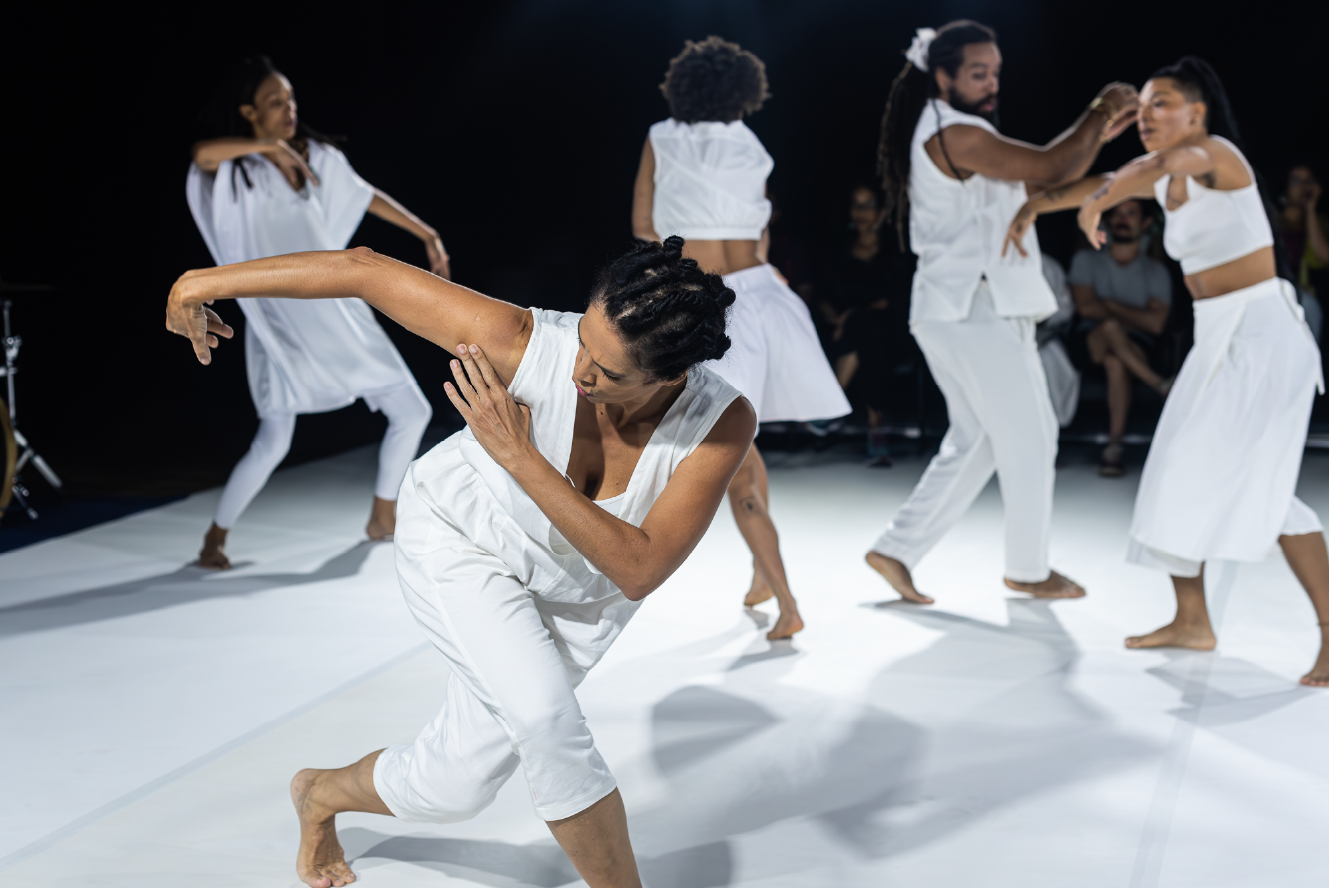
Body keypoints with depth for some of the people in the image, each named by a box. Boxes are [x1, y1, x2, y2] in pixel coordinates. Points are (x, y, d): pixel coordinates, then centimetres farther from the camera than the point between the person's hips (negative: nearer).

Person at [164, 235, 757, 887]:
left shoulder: (723, 424, -33)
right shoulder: (526, 345, -36)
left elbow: (638, 572, -37)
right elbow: (366, 270, -27)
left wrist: (521, 458, -43)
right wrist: (214, 281, -22)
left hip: (578, 598, 2)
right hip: (461, 538, -2)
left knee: (453, 789, 6)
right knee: (544, 716, -29)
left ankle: (321, 794, 40)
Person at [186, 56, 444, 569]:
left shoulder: (317, 156, 8)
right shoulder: (235, 168, -8)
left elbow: (367, 197, 20)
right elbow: (202, 153, -32)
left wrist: (426, 234, 19)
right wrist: (270, 144, -25)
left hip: (341, 312, 6)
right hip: (283, 323, -6)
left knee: (411, 412, 7)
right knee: (274, 442, -13)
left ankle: (383, 518, 25)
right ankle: (215, 538, 8)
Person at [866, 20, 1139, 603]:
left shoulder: (957, 135, 18)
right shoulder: (954, 134, -15)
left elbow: (1045, 182, 20)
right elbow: (1049, 168, -22)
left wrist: (1099, 133, 12)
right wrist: (1098, 114, -7)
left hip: (957, 312, 10)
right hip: (979, 312, -10)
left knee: (974, 444, 14)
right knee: (1029, 439, 2)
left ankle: (896, 549, 12)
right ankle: (1028, 570, 14)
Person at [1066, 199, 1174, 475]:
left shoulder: (1155, 272, 10)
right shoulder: (1087, 260, 12)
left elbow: (1155, 324, -6)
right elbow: (1086, 307, -5)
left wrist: (1109, 305, -5)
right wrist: (1133, 316, -6)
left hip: (1137, 348, 0)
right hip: (1091, 344, 1)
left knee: (1115, 362, -38)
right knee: (1110, 328, -36)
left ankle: (1114, 447, -40)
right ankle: (1163, 387, -31)